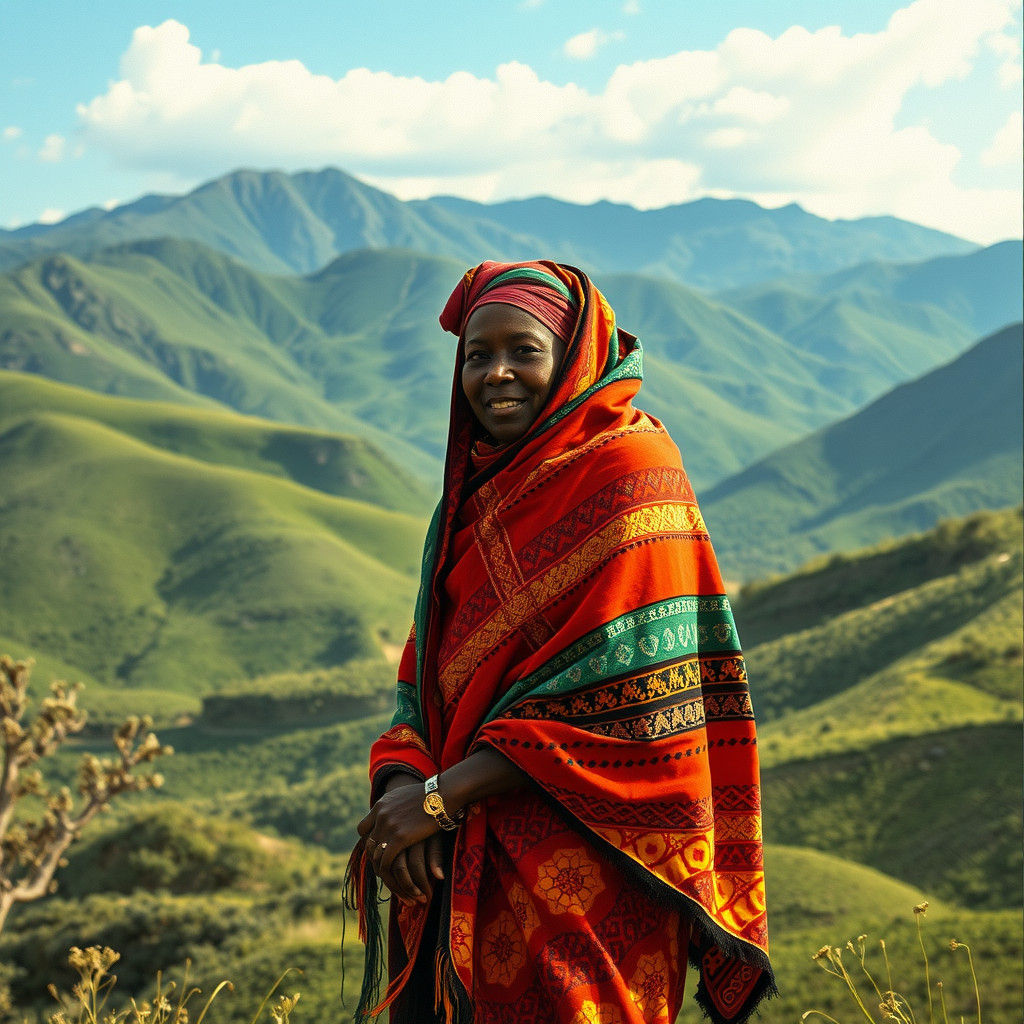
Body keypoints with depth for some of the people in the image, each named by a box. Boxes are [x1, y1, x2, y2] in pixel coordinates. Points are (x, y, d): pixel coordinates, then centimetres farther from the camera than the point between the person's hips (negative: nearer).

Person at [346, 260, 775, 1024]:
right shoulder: (480, 492, 13)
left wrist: (441, 797, -17)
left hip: (584, 869, -7)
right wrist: (401, 782, -11)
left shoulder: (629, 479, -11)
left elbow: (627, 696, -19)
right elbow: (431, 678, 10)